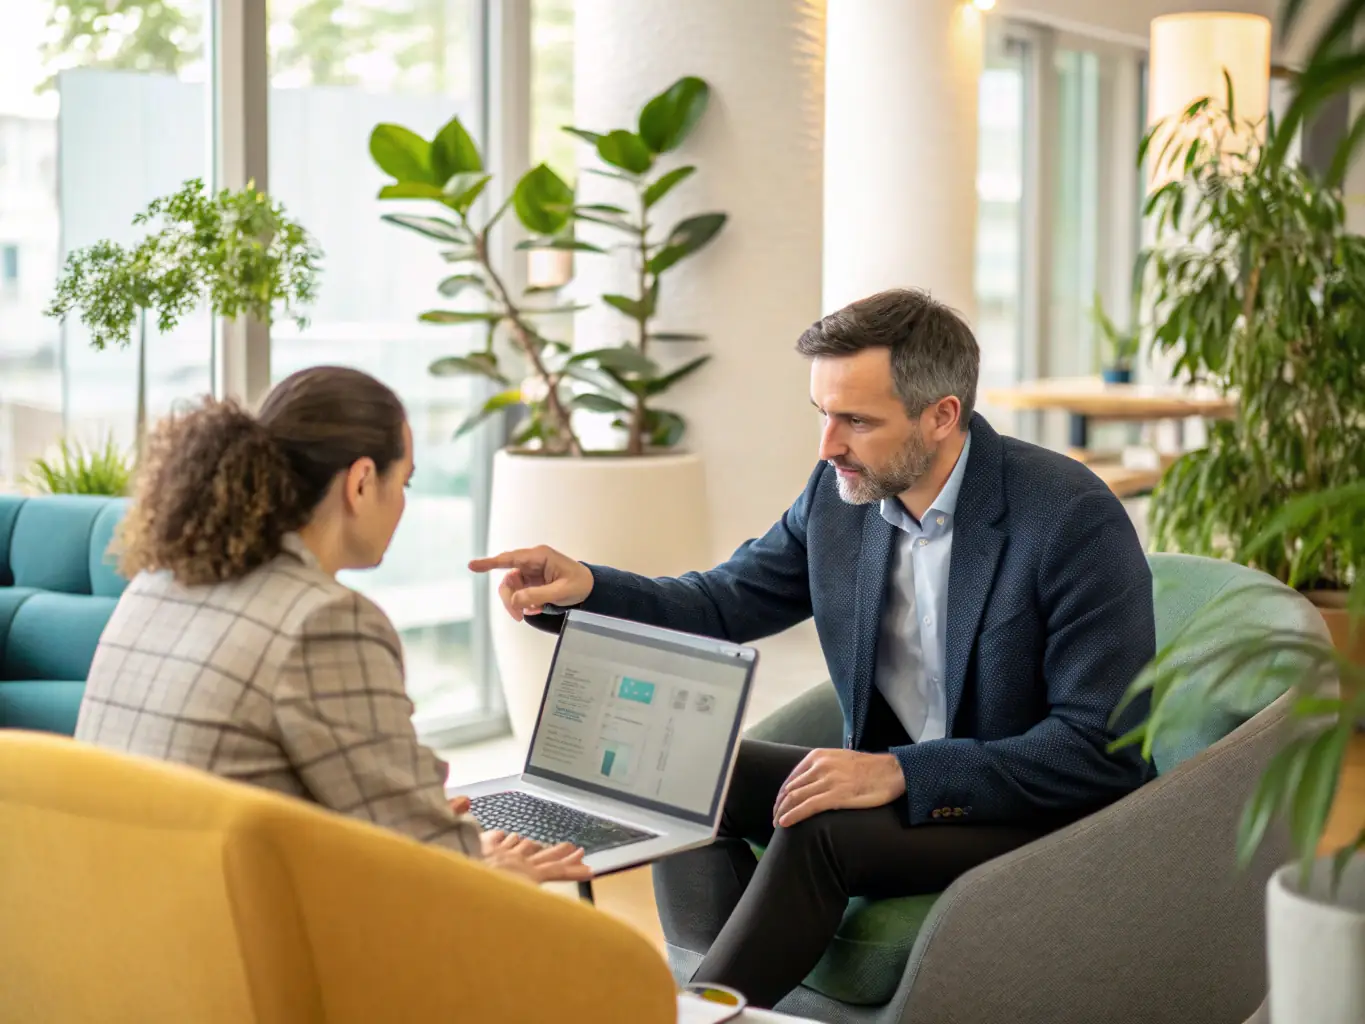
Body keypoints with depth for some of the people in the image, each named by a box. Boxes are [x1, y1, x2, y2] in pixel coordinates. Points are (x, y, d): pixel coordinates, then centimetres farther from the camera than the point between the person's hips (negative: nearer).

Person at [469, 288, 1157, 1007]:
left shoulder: (1075, 519, -21)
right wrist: (584, 588, -12)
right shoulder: (842, 491, -2)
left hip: (1042, 813, -7)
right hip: (891, 779, 7)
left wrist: (903, 773, -31)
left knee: (819, 832, -29)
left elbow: (1102, 750, -23)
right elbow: (723, 603, 7)